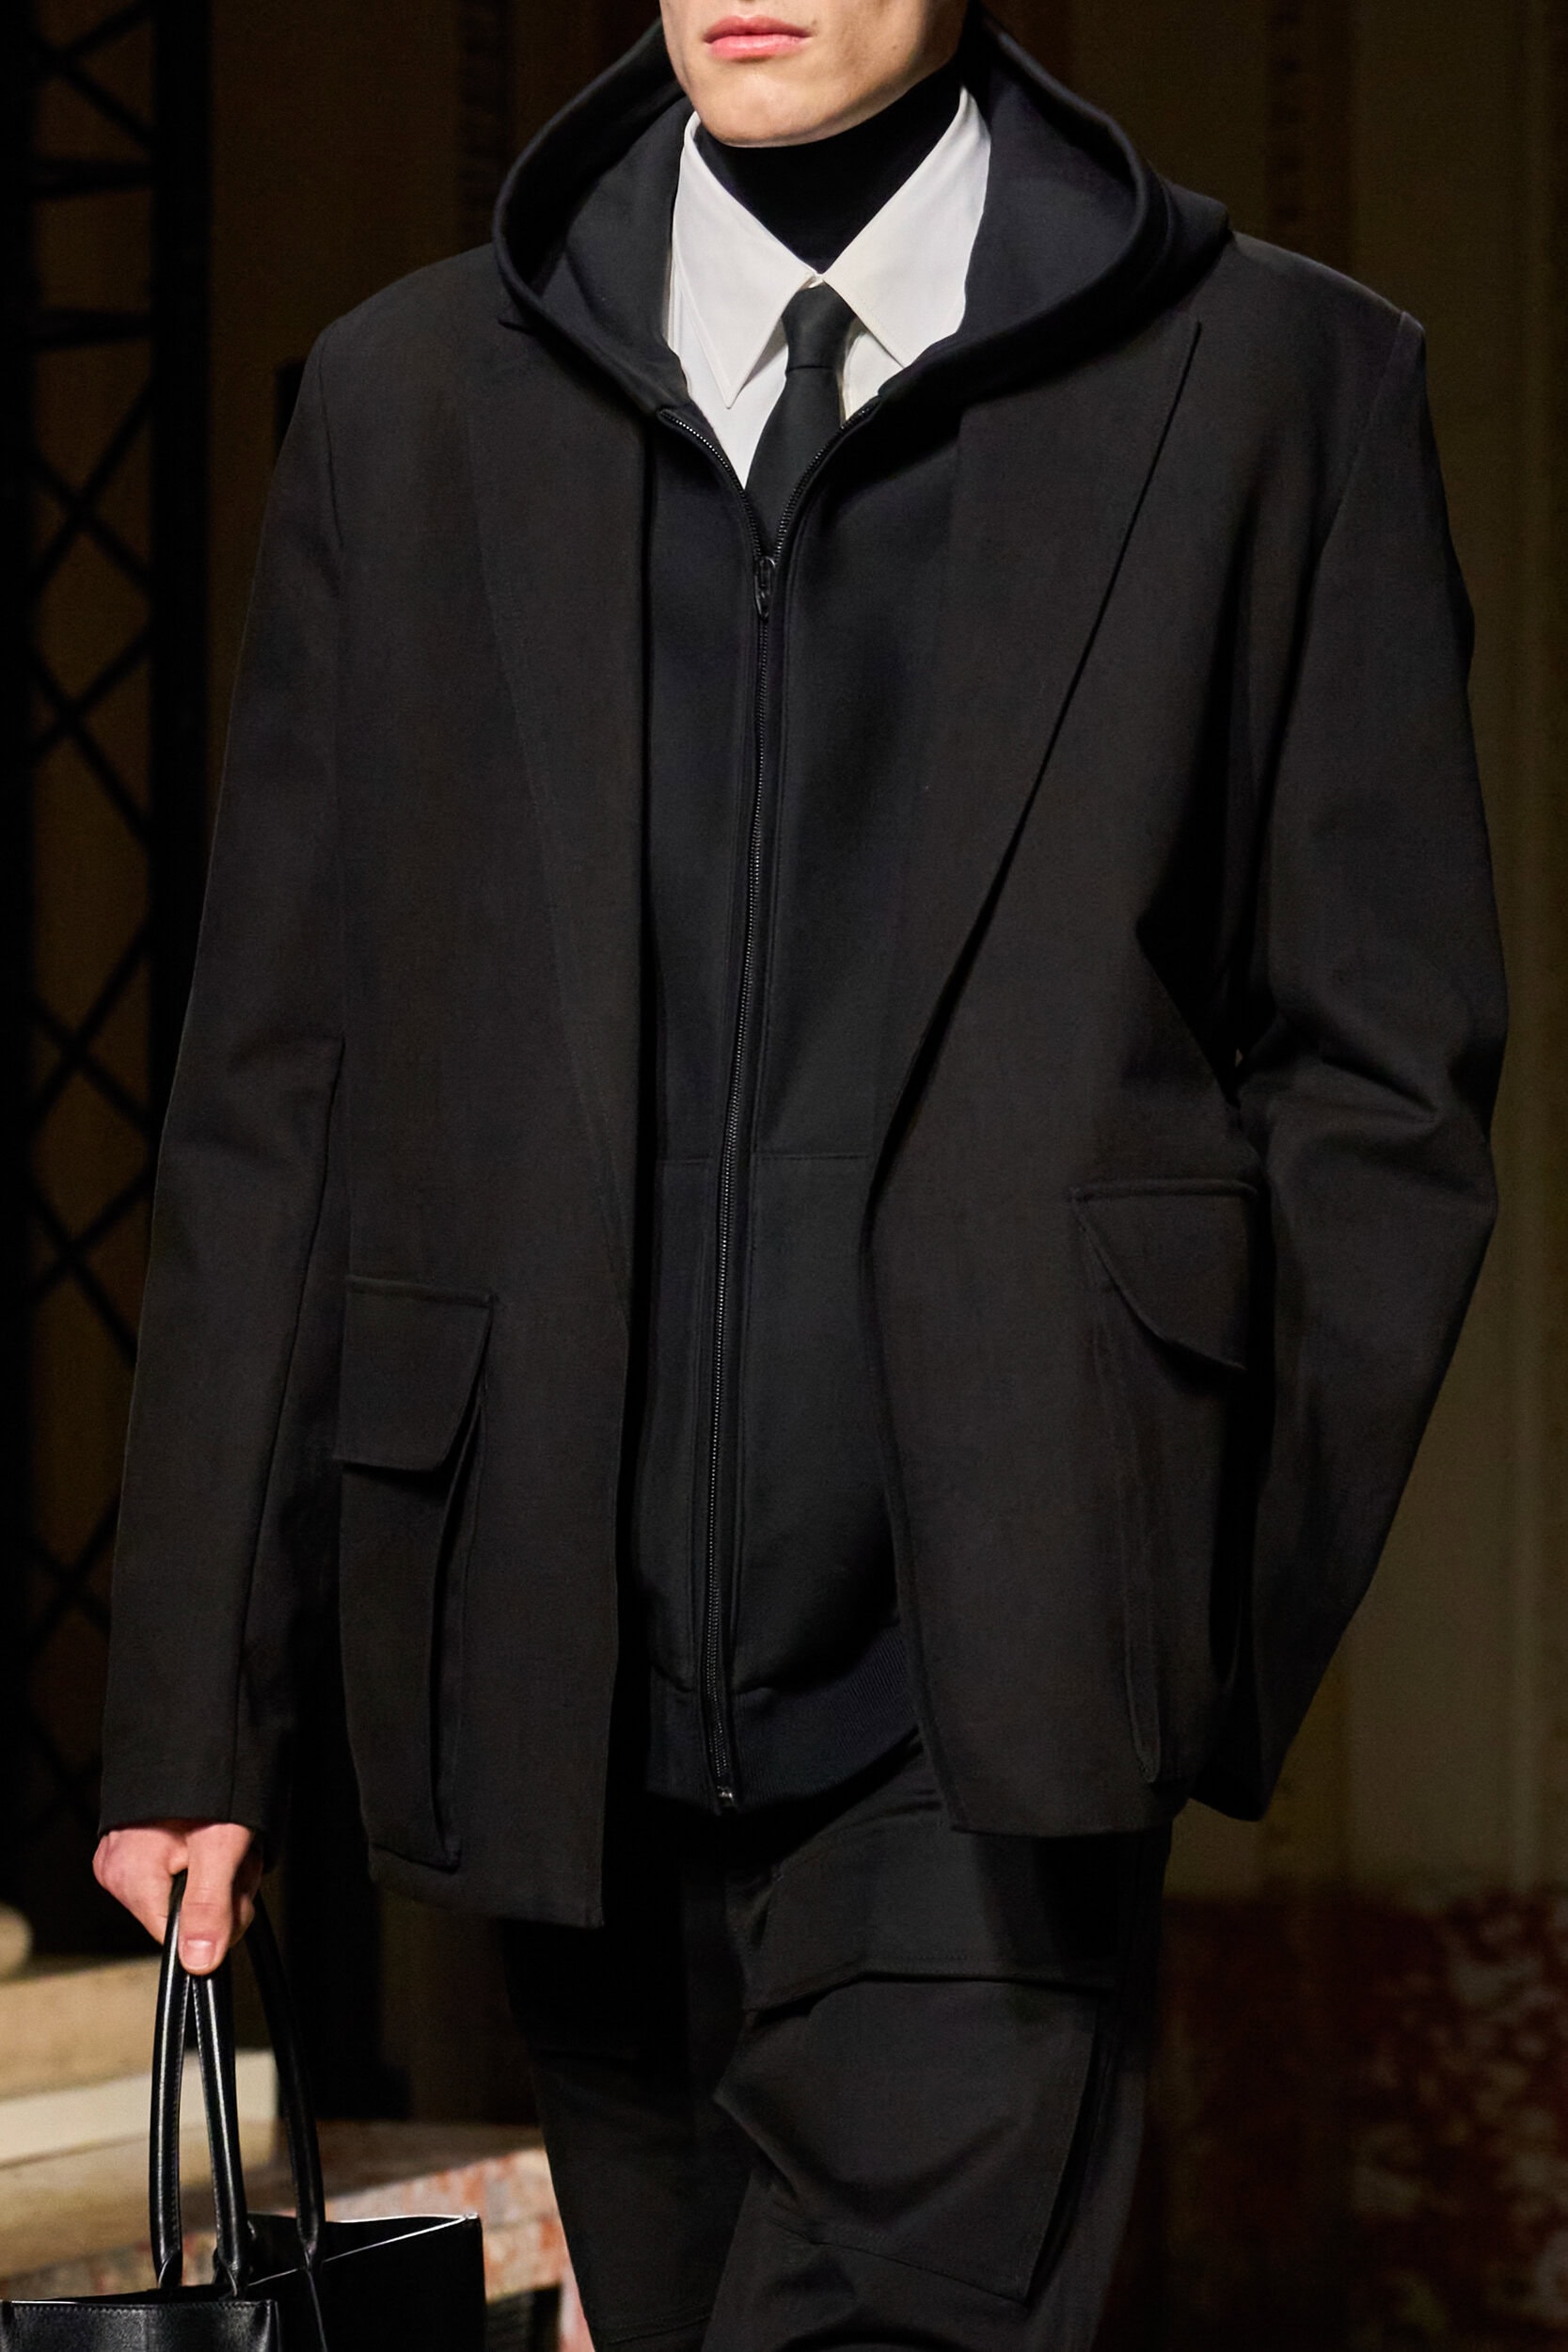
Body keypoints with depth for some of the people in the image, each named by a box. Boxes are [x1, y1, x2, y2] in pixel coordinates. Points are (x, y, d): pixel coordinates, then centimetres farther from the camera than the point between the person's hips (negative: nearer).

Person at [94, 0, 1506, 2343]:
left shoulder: (1274, 381, 4)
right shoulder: (407, 400, 11)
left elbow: (1386, 1069, 5)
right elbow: (272, 1100, 9)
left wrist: (1239, 1620, -3)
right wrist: (195, 1704, 5)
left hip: (988, 1710, -3)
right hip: (568, 1690, 3)